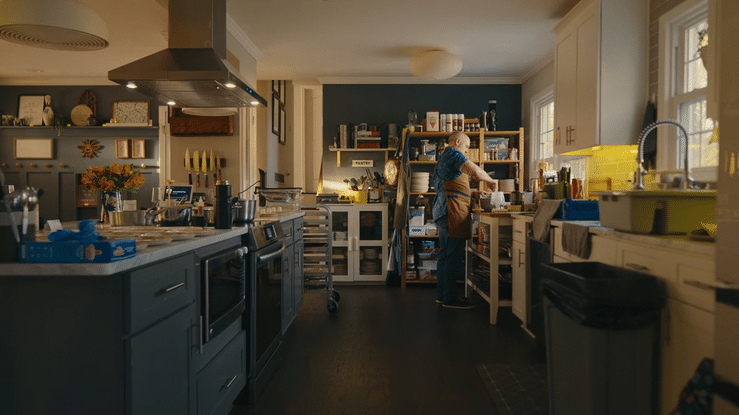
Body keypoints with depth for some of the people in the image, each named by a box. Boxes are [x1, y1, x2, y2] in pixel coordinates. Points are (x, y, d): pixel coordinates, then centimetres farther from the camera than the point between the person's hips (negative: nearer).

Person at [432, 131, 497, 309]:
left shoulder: (443, 158, 26)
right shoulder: (453, 154, -6)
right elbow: (474, 170, -21)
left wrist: (471, 194, 25)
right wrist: (489, 180, -4)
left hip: (442, 209, 11)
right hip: (453, 209, -11)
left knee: (445, 253, 12)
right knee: (453, 254, -9)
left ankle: (442, 294, 17)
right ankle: (449, 297, -6)